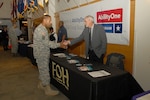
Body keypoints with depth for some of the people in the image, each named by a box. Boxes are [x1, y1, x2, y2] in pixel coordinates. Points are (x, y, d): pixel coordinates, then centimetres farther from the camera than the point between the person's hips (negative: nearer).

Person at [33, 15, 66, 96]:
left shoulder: (43, 29, 13)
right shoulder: (40, 29, -22)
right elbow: (47, 43, -25)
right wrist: (59, 45, -20)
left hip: (43, 53, 10)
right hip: (41, 54, -10)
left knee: (42, 70, 20)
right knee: (45, 71, -2)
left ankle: (41, 84, 35)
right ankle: (48, 89, 10)